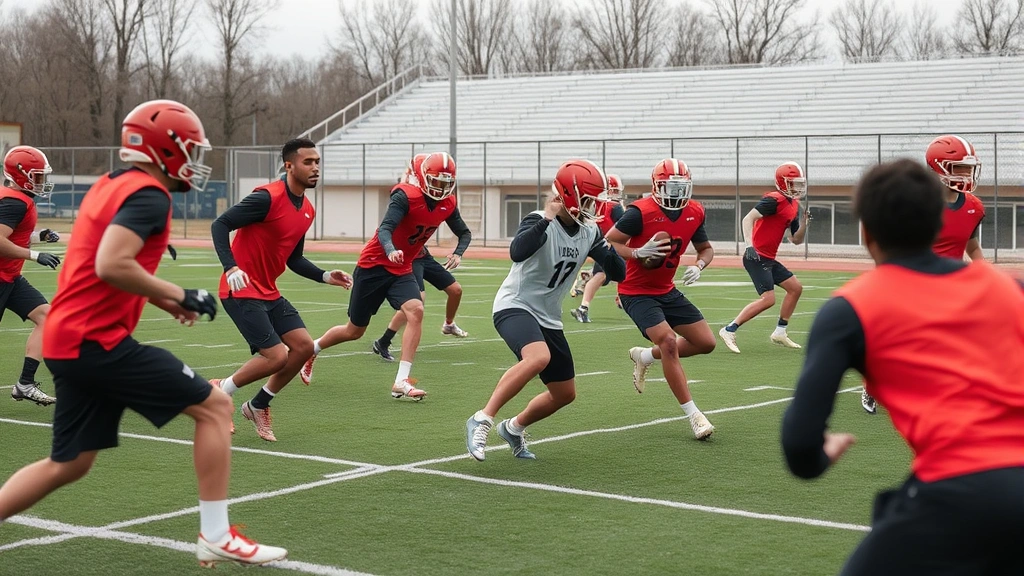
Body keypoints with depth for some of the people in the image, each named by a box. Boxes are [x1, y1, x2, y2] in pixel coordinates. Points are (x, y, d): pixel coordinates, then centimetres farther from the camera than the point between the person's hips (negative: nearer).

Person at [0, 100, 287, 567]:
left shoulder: (111, 185, 17)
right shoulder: (148, 194, -12)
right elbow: (111, 266, -25)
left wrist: (161, 299, 17)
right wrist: (179, 296, -14)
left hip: (69, 339, 9)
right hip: (97, 340, -9)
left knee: (69, 465, 17)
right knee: (215, 407, -1)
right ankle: (216, 537, 1)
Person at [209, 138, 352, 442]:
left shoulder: (307, 210, 10)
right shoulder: (267, 198, -18)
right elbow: (220, 225, -18)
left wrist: (325, 276, 6)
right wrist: (231, 267, -30)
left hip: (268, 292, 9)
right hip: (242, 291, -9)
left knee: (304, 346, 3)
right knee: (276, 357, -12)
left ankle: (258, 406, 19)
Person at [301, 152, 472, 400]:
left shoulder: (448, 204, -3)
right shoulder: (406, 196, -23)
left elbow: (465, 233, 12)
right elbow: (384, 229, -33)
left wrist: (458, 253, -10)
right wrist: (391, 251, -55)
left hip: (401, 270, 5)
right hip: (374, 265, -5)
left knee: (416, 311, -23)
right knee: (355, 330, 8)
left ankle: (402, 382, -22)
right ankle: (311, 349, 38)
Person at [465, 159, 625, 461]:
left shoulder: (589, 233, 3)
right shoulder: (539, 221, -18)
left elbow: (619, 273, 3)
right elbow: (517, 252, -38)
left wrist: (608, 247, -15)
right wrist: (547, 219, -39)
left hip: (548, 318, 8)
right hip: (515, 306, -8)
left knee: (565, 393, 12)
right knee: (538, 357, -37)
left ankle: (514, 427, 35)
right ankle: (482, 420, -29)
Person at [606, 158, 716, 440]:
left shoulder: (694, 213, -2)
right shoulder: (641, 212, -21)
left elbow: (706, 248, 12)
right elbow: (607, 244, -16)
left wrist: (698, 266, -9)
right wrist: (638, 253, -32)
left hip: (667, 290, 7)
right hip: (637, 292, -7)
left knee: (706, 342, 4)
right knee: (668, 342, -22)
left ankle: (644, 356, 24)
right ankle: (693, 415, -14)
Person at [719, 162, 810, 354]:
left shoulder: (794, 206, 14)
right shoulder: (774, 200, -14)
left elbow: (796, 240, 18)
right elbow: (748, 218, -22)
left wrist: (804, 223, 1)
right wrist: (749, 245, -32)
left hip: (769, 259, 10)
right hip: (757, 257, -10)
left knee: (795, 288, 10)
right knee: (768, 299, -16)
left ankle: (780, 332, 18)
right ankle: (729, 330, -9)